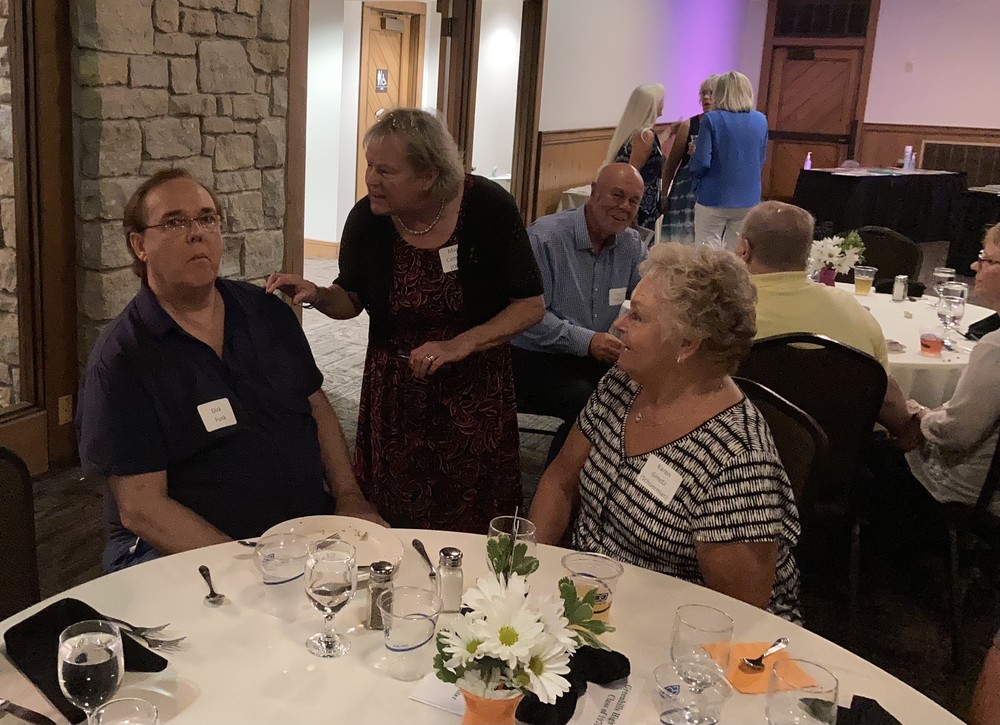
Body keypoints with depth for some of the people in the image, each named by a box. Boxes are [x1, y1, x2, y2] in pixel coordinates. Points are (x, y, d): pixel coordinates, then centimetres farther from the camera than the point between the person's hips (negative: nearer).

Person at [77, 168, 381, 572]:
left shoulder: (267, 312, 10)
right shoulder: (120, 360, -8)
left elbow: (317, 406, 16)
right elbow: (139, 507, -13)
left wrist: (349, 497, 1)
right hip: (182, 551, -6)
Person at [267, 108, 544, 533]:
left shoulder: (488, 207, -16)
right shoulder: (366, 219, -10)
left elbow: (531, 306, -10)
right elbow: (352, 301, 7)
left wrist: (460, 345, -22)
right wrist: (317, 295, -15)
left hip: (474, 391, -1)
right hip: (394, 394, 2)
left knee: (471, 529, 8)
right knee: (391, 521, 10)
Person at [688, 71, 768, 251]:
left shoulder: (711, 120, -10)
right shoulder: (760, 121, 4)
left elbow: (701, 162, -14)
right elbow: (761, 161, 12)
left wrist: (693, 154, 7)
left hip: (714, 198, -4)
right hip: (748, 200, 4)